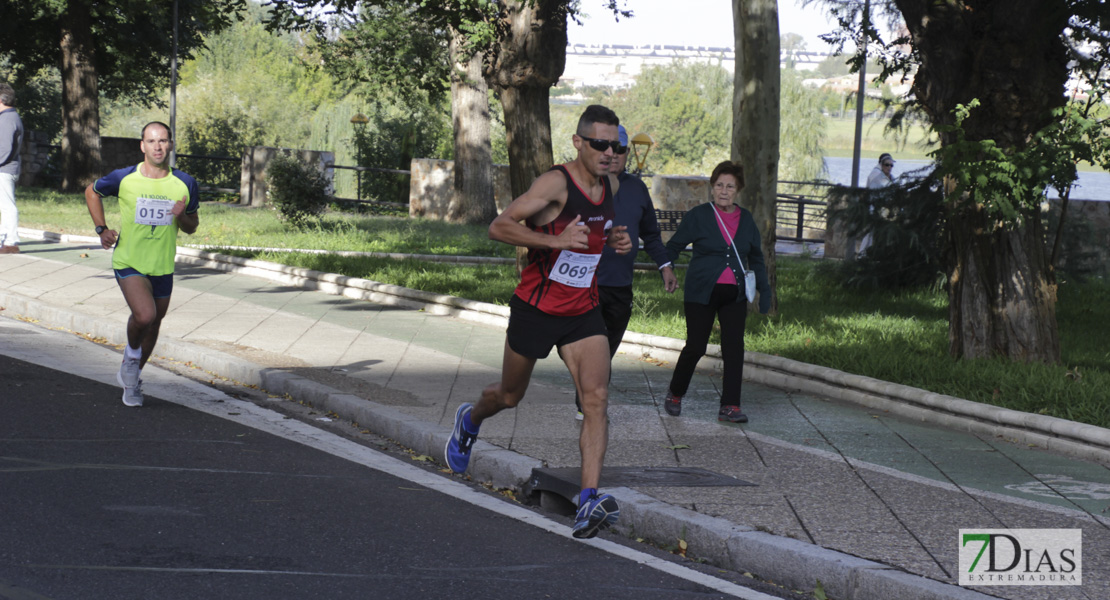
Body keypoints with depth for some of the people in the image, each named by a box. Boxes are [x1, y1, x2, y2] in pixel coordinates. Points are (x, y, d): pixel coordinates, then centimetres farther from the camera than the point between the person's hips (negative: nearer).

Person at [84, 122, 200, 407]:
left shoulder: (185, 185, -4)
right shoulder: (124, 178, -10)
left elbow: (191, 227, 7)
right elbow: (92, 191, 10)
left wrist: (182, 216, -16)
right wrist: (102, 229, 0)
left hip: (162, 266, 3)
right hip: (128, 262, -3)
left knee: (153, 323, 15)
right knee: (144, 315, -25)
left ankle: (132, 379, 39)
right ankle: (132, 353, 8)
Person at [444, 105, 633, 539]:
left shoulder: (611, 185, 3)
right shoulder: (556, 184, -20)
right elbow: (499, 227, -23)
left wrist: (613, 239, 2)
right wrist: (555, 240, -33)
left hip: (583, 313, 5)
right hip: (536, 308, -4)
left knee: (596, 398, -15)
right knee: (510, 396, 16)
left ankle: (588, 503, -21)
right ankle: (470, 420, 52)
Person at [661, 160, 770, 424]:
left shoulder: (746, 219, 9)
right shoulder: (698, 216, -3)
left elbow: (756, 258, 20)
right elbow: (673, 247, 0)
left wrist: (764, 289, 12)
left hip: (735, 295, 4)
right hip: (701, 293, -3)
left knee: (734, 347, -6)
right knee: (695, 346, -3)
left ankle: (730, 406, -2)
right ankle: (675, 394, 22)